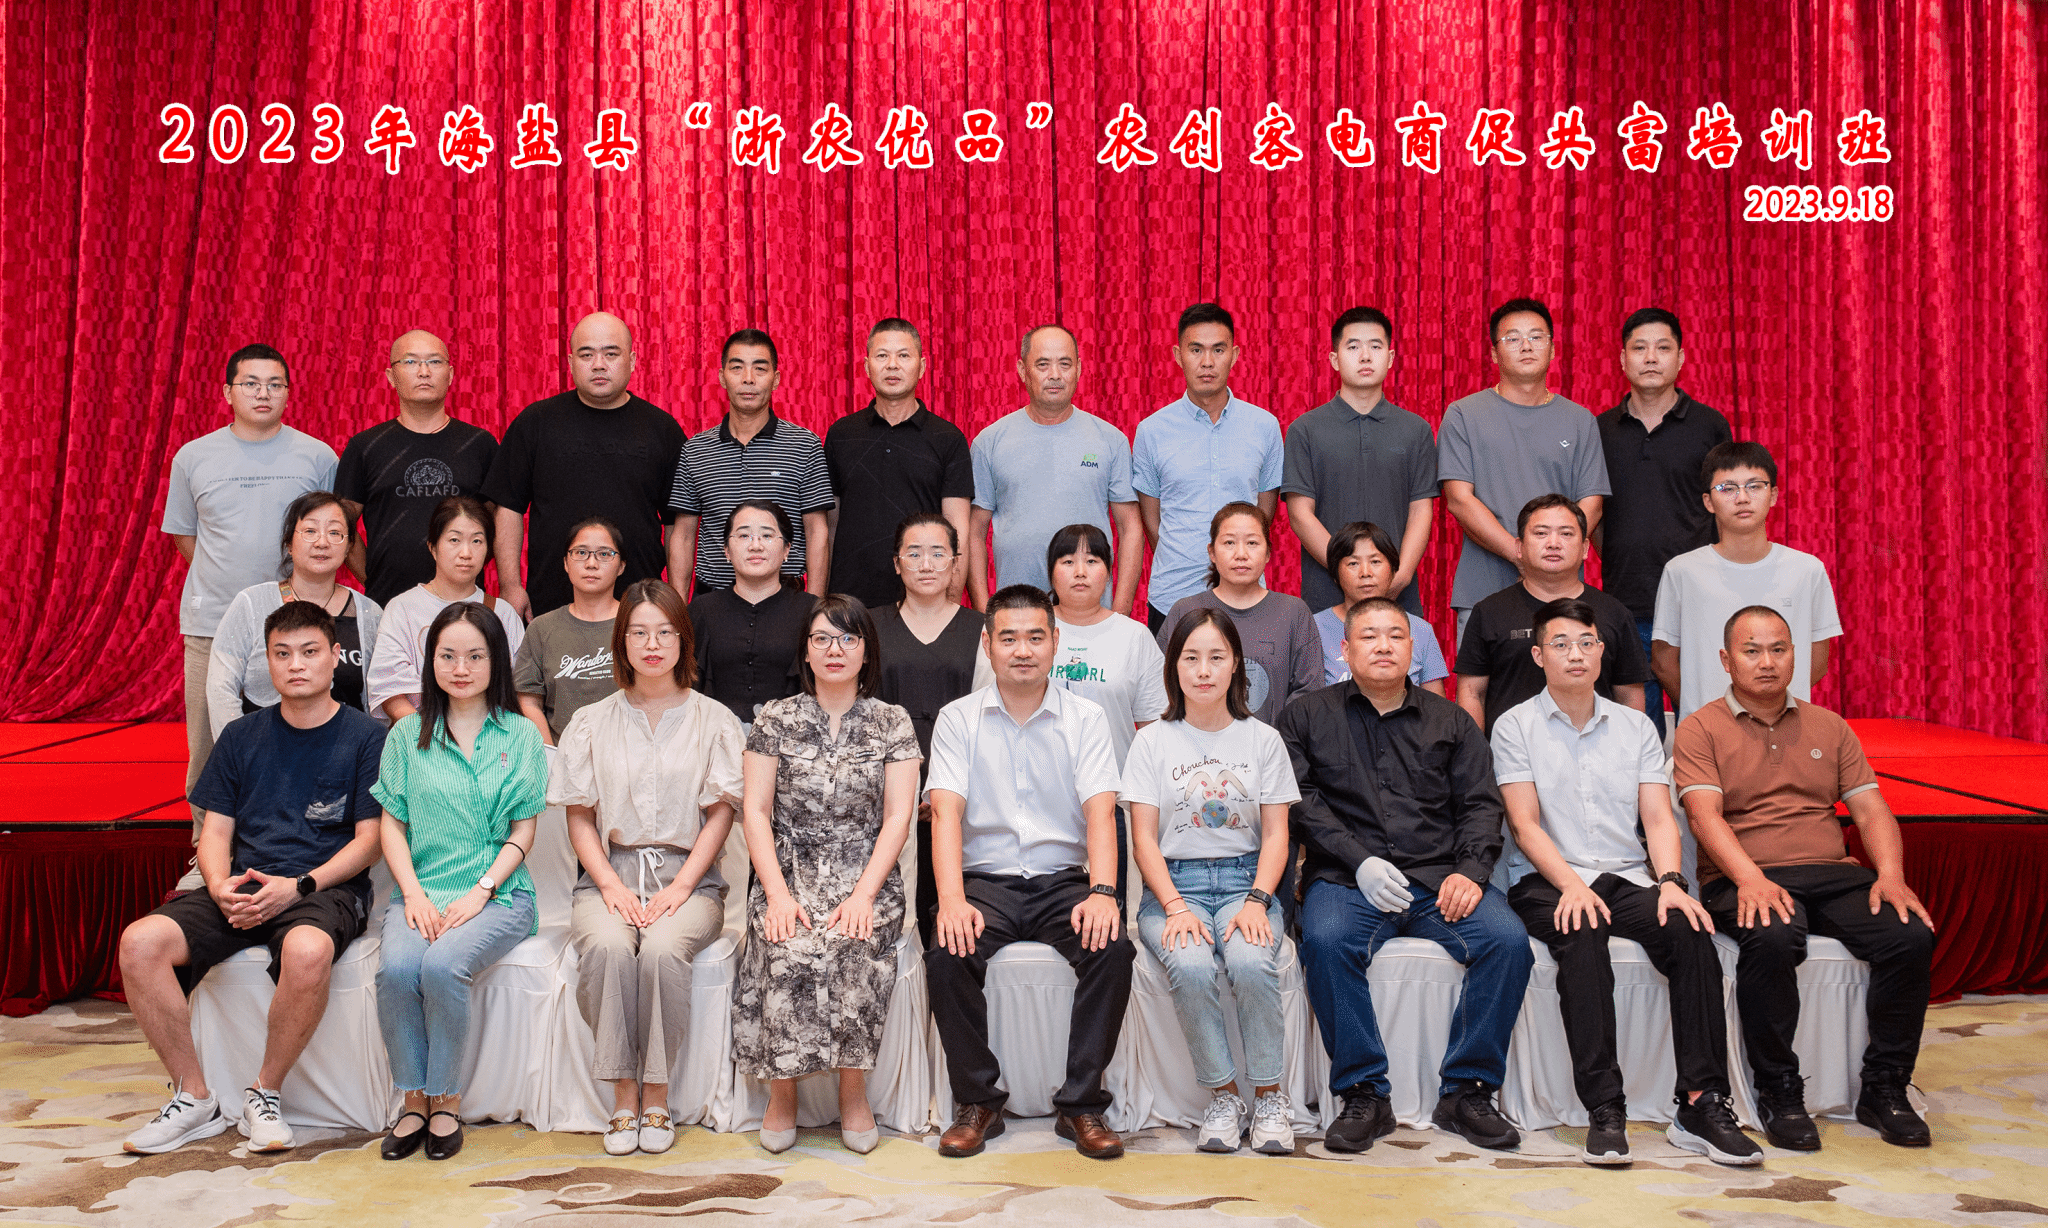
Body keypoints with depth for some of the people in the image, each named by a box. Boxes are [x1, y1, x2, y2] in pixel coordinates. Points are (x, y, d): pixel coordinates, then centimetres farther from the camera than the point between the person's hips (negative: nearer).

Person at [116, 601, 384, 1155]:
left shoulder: (366, 737, 3)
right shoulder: (242, 736, 16)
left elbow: (369, 839, -2)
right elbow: (216, 828, 14)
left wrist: (298, 886, -16)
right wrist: (221, 886, -8)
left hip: (326, 888, -4)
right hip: (243, 889, 4)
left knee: (307, 951, -39)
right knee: (140, 942, -22)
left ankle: (265, 1094, -12)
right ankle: (194, 1098, -7)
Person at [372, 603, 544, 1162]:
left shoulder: (520, 735, 7)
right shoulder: (408, 734, 12)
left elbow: (523, 831, 4)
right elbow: (393, 825, 9)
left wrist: (480, 891, -10)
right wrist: (414, 894, -7)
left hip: (497, 893, -2)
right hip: (421, 891, 2)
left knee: (442, 965, -30)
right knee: (396, 968, -28)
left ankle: (446, 1099, -11)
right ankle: (413, 1100, -9)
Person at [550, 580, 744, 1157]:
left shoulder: (714, 720, 9)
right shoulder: (592, 722, 13)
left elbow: (720, 813, 4)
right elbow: (580, 815, 9)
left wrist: (678, 887, -9)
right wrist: (612, 886, -7)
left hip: (688, 877, -1)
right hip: (611, 875, 1)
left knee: (662, 948, -33)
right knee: (607, 946, -32)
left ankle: (656, 1098, -19)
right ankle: (623, 1097, -21)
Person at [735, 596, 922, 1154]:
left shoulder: (892, 723, 8)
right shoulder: (775, 720, 9)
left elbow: (898, 816, 1)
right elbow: (756, 811, 3)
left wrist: (863, 893, -13)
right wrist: (777, 892, -11)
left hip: (866, 876, 0)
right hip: (789, 872, 0)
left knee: (857, 944, -32)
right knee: (789, 952, -31)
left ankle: (853, 1093, -14)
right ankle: (782, 1093, -11)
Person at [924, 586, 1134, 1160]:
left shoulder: (1085, 719, 6)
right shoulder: (957, 719, 5)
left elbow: (1100, 812, -5)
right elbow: (946, 811, -6)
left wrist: (1102, 891, -24)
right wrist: (951, 899, -23)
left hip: (1063, 879, 0)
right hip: (986, 880, 0)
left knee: (1113, 947, -28)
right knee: (947, 953, -29)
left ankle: (1081, 1105, -13)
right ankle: (978, 1102, -9)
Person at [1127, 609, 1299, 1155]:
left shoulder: (1263, 740, 9)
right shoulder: (1153, 741, 6)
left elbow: (1276, 834, 5)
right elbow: (1144, 838, 0)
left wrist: (1257, 900, -12)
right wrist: (1175, 907, -15)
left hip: (1245, 879, 1)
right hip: (1174, 883, 0)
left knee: (1251, 962, -32)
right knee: (1189, 965, -32)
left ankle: (1268, 1094, -11)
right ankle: (1222, 1094, -12)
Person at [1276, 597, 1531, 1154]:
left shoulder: (1450, 721, 19)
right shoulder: (1308, 716, 12)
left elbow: (1481, 804, 12)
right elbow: (1301, 801, 2)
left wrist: (1470, 870, -7)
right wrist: (1360, 861, -12)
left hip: (1441, 876, 2)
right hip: (1347, 878, -2)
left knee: (1508, 940, -25)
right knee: (1325, 940, -34)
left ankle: (1466, 1090, -10)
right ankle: (1363, 1094, -19)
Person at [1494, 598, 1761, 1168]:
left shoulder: (1636, 727, 15)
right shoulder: (1515, 726, 4)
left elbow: (1658, 817, 6)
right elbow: (1525, 823, -5)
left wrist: (1670, 879, -14)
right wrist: (1571, 885, -21)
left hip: (1626, 876, 3)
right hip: (1545, 880, -3)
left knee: (1691, 930, -27)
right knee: (1582, 937, -36)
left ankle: (1701, 1104, -26)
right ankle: (1604, 1111, -34)